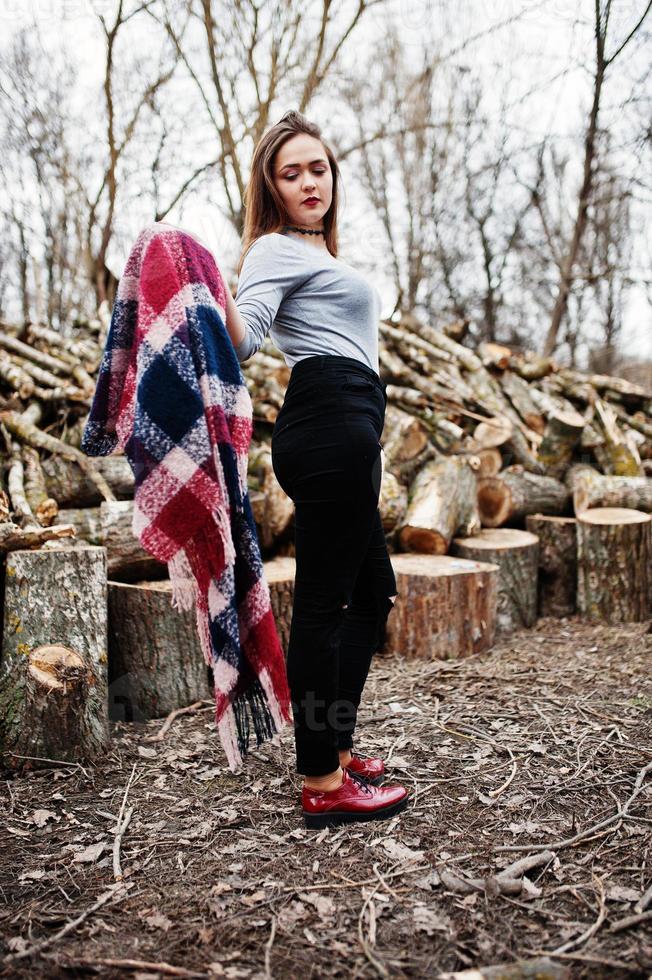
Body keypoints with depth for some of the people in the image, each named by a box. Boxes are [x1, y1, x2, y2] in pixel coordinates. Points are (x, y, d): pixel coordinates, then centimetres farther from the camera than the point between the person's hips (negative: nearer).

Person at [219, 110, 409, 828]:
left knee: (373, 589, 16)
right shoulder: (277, 248, -1)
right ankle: (322, 785, -1)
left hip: (343, 434, 11)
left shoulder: (314, 253, 28)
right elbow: (242, 338, -17)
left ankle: (334, 746, 24)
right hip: (331, 426, -10)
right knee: (323, 602, -8)